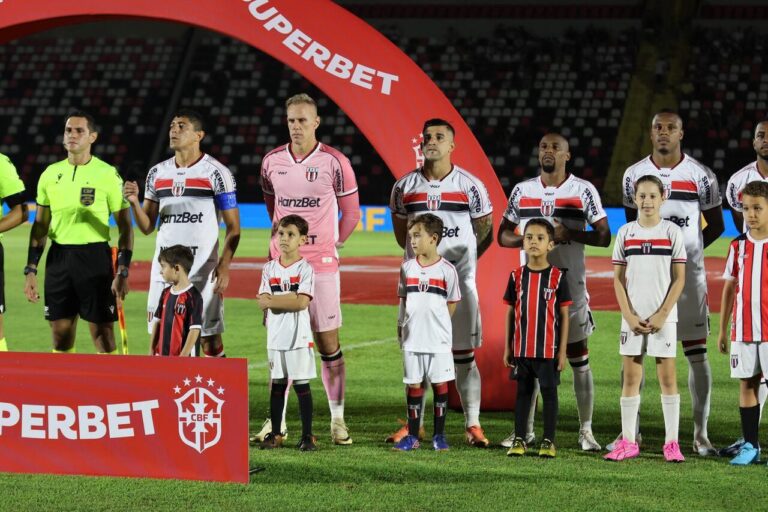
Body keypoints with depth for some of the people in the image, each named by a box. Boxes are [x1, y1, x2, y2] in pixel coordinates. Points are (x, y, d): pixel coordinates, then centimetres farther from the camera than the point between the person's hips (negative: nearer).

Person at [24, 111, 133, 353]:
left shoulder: (107, 174, -3)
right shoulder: (50, 174, 9)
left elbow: (124, 226, -2)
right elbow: (40, 226, 14)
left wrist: (122, 272, -10)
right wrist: (30, 270, 8)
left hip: (95, 257, -4)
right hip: (58, 258, 4)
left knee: (103, 337, -3)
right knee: (60, 337, 6)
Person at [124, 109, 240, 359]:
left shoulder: (216, 173, -3)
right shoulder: (157, 173, 12)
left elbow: (233, 228, -4)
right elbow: (147, 227, 13)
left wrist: (224, 266, -15)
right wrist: (134, 202, -6)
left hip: (202, 266, -5)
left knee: (210, 338, -2)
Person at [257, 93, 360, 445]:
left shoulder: (334, 163, -5)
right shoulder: (272, 162, 5)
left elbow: (351, 214, 5)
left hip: (321, 265, -3)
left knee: (329, 344, 1)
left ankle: (337, 420, 9)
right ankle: (277, 420, 10)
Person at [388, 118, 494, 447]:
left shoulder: (470, 186, -2)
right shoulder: (405, 187, 5)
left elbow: (484, 235, 8)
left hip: (458, 282, -2)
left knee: (463, 356, 0)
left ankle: (473, 425, 3)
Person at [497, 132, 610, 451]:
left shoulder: (583, 191, 0)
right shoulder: (522, 191, 10)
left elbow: (603, 237, -3)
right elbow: (503, 236, 12)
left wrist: (569, 233, -18)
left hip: (570, 285, -3)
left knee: (578, 359, 1)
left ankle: (586, 431, 6)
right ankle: (526, 430, 12)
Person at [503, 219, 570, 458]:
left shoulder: (557, 277, -3)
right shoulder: (517, 276, 3)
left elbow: (564, 316, -1)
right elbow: (511, 313, 8)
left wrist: (562, 350, -5)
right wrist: (507, 347, 5)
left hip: (548, 348, -2)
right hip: (522, 347, 2)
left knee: (549, 392, 3)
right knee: (523, 392, 9)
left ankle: (548, 441, 10)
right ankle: (519, 440, 15)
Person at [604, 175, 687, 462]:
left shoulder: (672, 232, -1)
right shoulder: (625, 233, 5)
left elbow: (679, 279, -2)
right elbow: (618, 278, 5)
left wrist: (662, 315, -10)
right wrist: (629, 316, -6)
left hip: (663, 317, -2)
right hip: (632, 317, 2)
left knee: (667, 377, 0)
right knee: (630, 378, 4)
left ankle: (671, 442, 3)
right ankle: (628, 442, 8)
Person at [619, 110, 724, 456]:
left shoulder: (700, 177, -3)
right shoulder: (634, 175, 4)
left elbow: (715, 224, 8)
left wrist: (688, 250, 2)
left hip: (688, 274, -2)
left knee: (696, 353, 0)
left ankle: (700, 434, 6)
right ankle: (630, 430, 9)